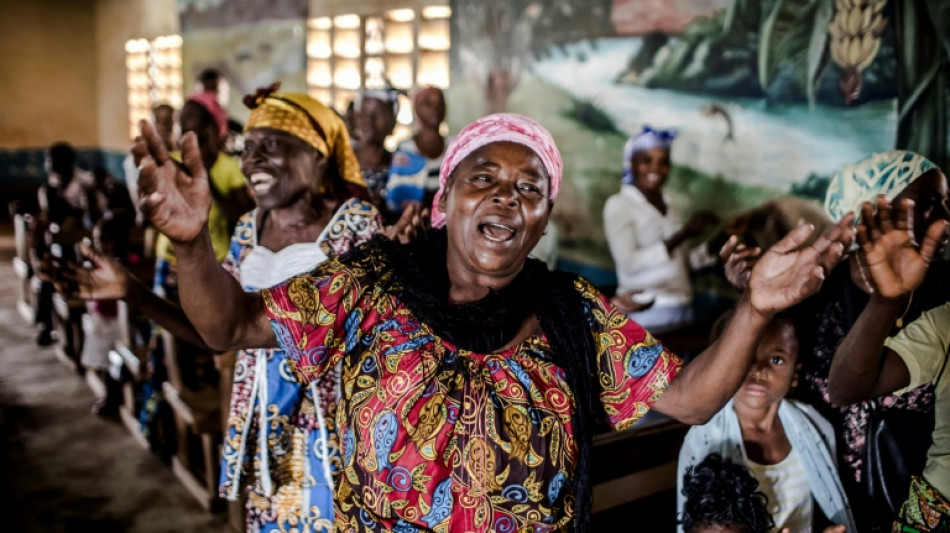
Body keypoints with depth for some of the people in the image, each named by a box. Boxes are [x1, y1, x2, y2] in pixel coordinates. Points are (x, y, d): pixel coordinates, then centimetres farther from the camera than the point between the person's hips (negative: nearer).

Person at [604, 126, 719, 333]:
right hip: (647, 312, -6)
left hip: (683, 308, 6)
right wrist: (683, 234, -17)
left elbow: (685, 260, 12)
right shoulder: (618, 205, -4)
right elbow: (629, 263, -17)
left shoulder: (665, 205, 13)